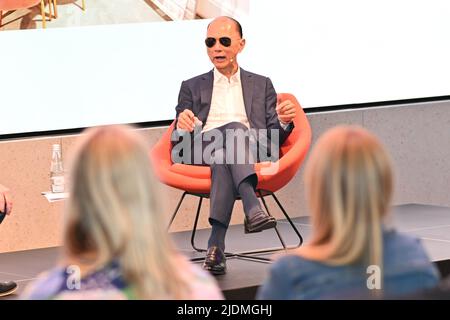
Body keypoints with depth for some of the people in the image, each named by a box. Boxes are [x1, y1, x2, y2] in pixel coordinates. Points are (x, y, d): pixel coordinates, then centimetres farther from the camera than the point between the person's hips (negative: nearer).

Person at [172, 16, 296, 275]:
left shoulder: (262, 85, 26)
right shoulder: (192, 87, 25)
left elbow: (274, 138, 17)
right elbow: (178, 146, 14)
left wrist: (283, 122, -7)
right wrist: (181, 127, -11)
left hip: (252, 151, 1)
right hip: (202, 150, -1)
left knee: (227, 155, -38)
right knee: (234, 129, -37)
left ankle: (216, 244, -50)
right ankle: (252, 208, -56)